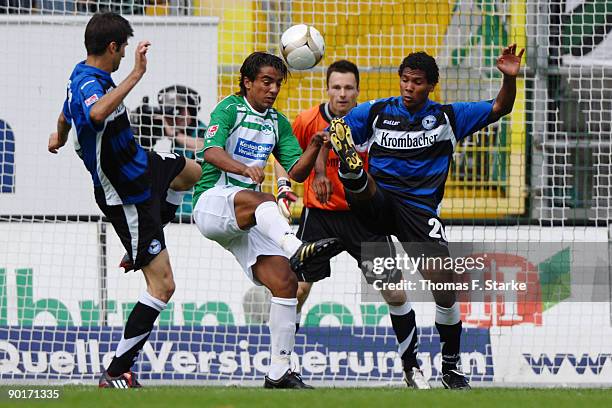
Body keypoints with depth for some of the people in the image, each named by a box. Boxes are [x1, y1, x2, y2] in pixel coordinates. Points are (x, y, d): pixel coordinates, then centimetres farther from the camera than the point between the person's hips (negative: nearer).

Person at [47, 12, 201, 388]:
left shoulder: (84, 76, -1)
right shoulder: (88, 85, -32)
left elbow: (67, 115, 24)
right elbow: (97, 113, -59)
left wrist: (59, 137, 46)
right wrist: (136, 75, -53)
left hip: (140, 167, 10)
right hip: (127, 197, -10)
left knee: (192, 172, 38)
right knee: (163, 286, -10)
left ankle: (141, 250, 49)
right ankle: (116, 374, -6)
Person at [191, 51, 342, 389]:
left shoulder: (277, 123, 18)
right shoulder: (229, 109, -2)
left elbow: (296, 172, 10)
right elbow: (212, 151, -20)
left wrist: (313, 148, -10)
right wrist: (244, 169, -39)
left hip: (248, 220, 7)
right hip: (211, 203, -7)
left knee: (285, 281, -8)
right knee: (262, 201, -38)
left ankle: (279, 374, -4)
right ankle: (297, 250, -68)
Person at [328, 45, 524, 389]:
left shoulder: (448, 117, 8)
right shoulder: (375, 111, 6)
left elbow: (500, 109, 6)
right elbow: (329, 136, 4)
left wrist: (510, 78, -13)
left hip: (420, 209, -1)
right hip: (377, 203, 1)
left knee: (445, 291, -10)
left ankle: (451, 366, 5)